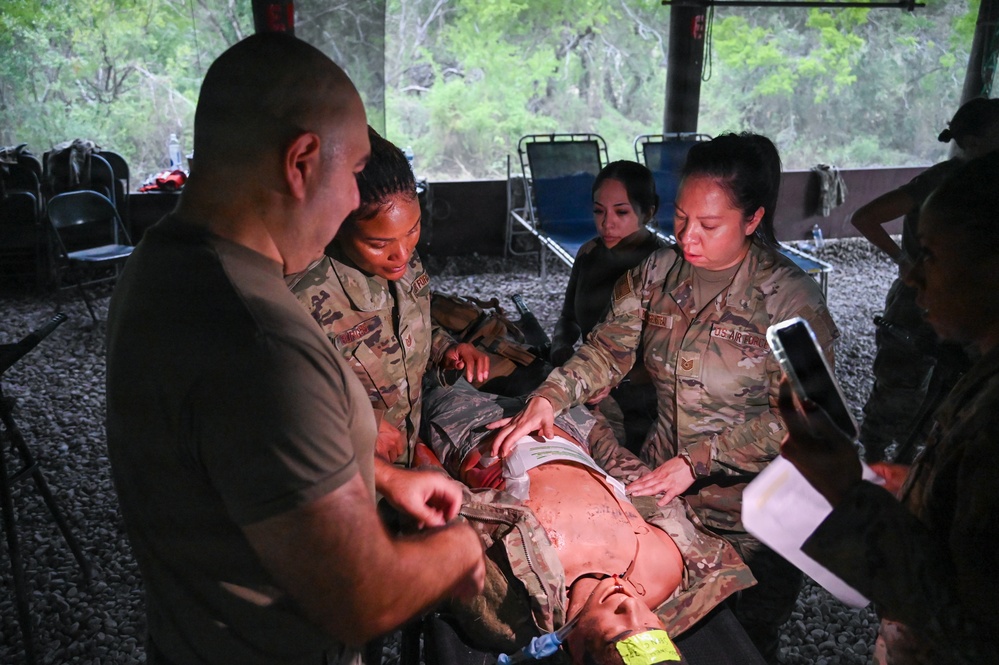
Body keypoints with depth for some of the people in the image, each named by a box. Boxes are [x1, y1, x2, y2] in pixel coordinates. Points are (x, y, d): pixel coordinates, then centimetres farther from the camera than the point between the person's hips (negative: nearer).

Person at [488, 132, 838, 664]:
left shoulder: (793, 300, -19)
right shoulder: (657, 272, -4)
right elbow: (608, 349, -6)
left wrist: (696, 462, -26)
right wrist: (547, 397, -23)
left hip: (750, 518, -4)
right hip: (661, 489, 4)